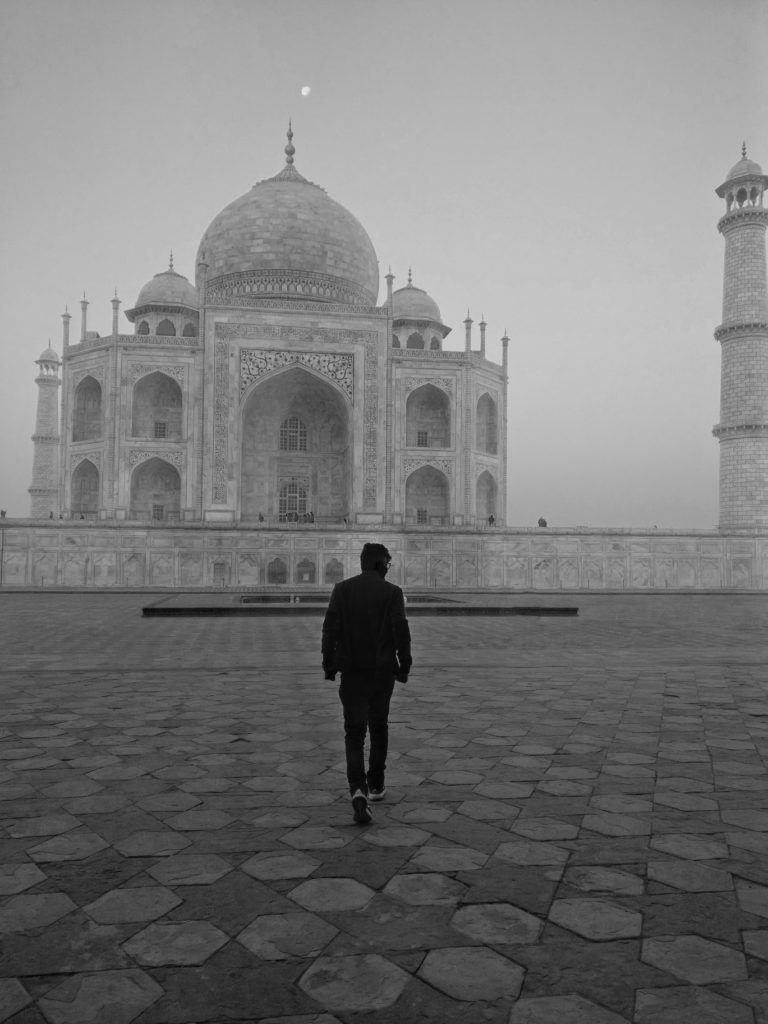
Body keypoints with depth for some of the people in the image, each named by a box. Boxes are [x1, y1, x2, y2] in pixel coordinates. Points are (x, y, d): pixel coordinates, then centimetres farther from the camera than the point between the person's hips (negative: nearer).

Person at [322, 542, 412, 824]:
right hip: (382, 669, 0)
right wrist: (405, 664, -1)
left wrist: (328, 663, 1)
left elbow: (330, 627, -5)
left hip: (351, 669, 1)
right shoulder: (392, 592, -5)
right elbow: (400, 630, -10)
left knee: (354, 731, 1)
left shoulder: (342, 589, 0)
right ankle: (376, 784, 28)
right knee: (379, 726, 18)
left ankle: (358, 790, -18)